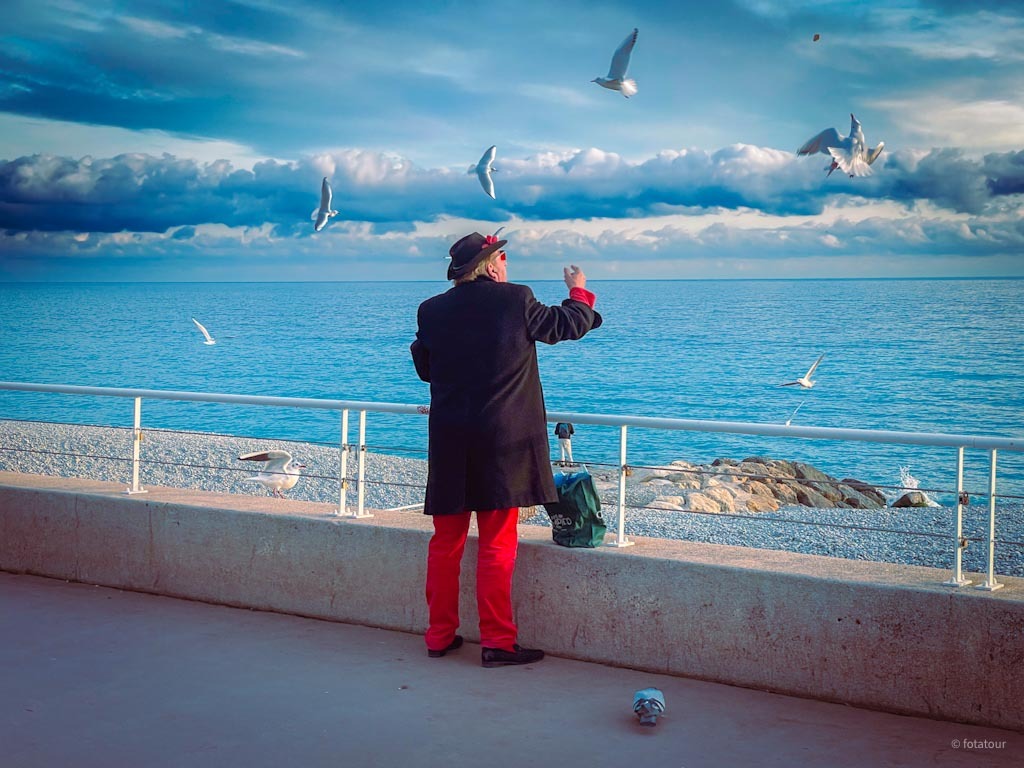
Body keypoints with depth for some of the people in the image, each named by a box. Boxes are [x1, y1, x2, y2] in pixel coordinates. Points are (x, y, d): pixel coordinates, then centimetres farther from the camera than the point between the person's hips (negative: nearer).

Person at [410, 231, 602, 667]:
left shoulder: (432, 310, 2)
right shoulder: (515, 300, -7)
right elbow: (568, 325, 6)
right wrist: (579, 291, 25)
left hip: (449, 444, 3)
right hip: (502, 443, -3)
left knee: (446, 543, 13)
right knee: (497, 547, 2)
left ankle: (439, 636, 20)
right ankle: (497, 643, 4)